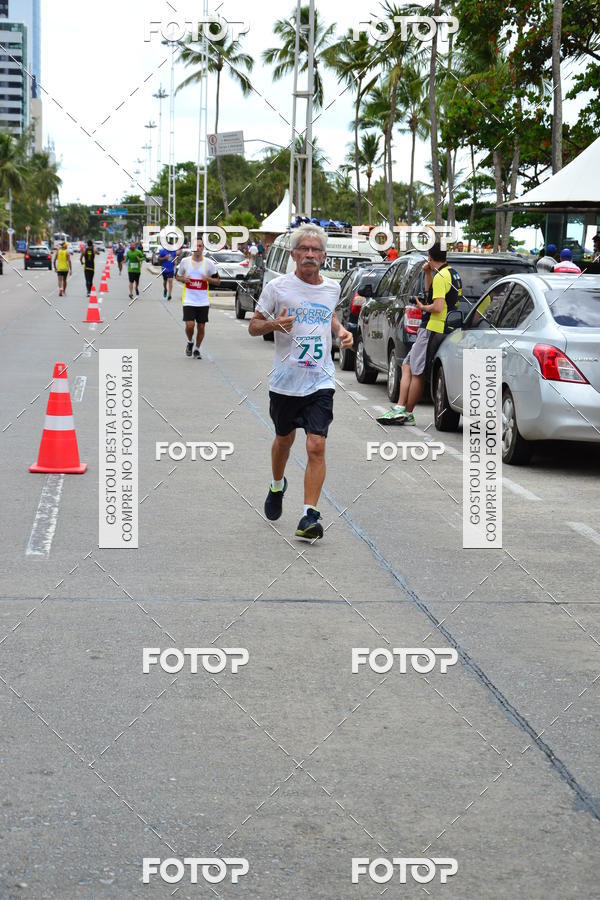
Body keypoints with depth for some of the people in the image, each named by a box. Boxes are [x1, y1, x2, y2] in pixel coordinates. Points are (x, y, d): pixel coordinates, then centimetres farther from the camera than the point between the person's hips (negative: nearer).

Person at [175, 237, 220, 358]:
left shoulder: (209, 263, 0)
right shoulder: (185, 261, 1)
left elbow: (218, 281, 5)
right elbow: (177, 276, 15)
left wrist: (208, 279, -14)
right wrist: (183, 279, -7)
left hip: (203, 301, 1)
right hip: (189, 300, -1)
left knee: (201, 327, 4)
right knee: (189, 325, -13)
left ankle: (197, 349, 24)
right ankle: (190, 342, 18)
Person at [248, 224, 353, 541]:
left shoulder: (332, 288, 5)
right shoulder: (277, 287, -6)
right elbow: (253, 326, 0)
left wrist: (341, 330, 7)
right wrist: (275, 324, -20)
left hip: (320, 382, 1)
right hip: (285, 380, -1)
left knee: (316, 447, -12)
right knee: (284, 439, 19)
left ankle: (310, 515, -12)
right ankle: (277, 487, 49)